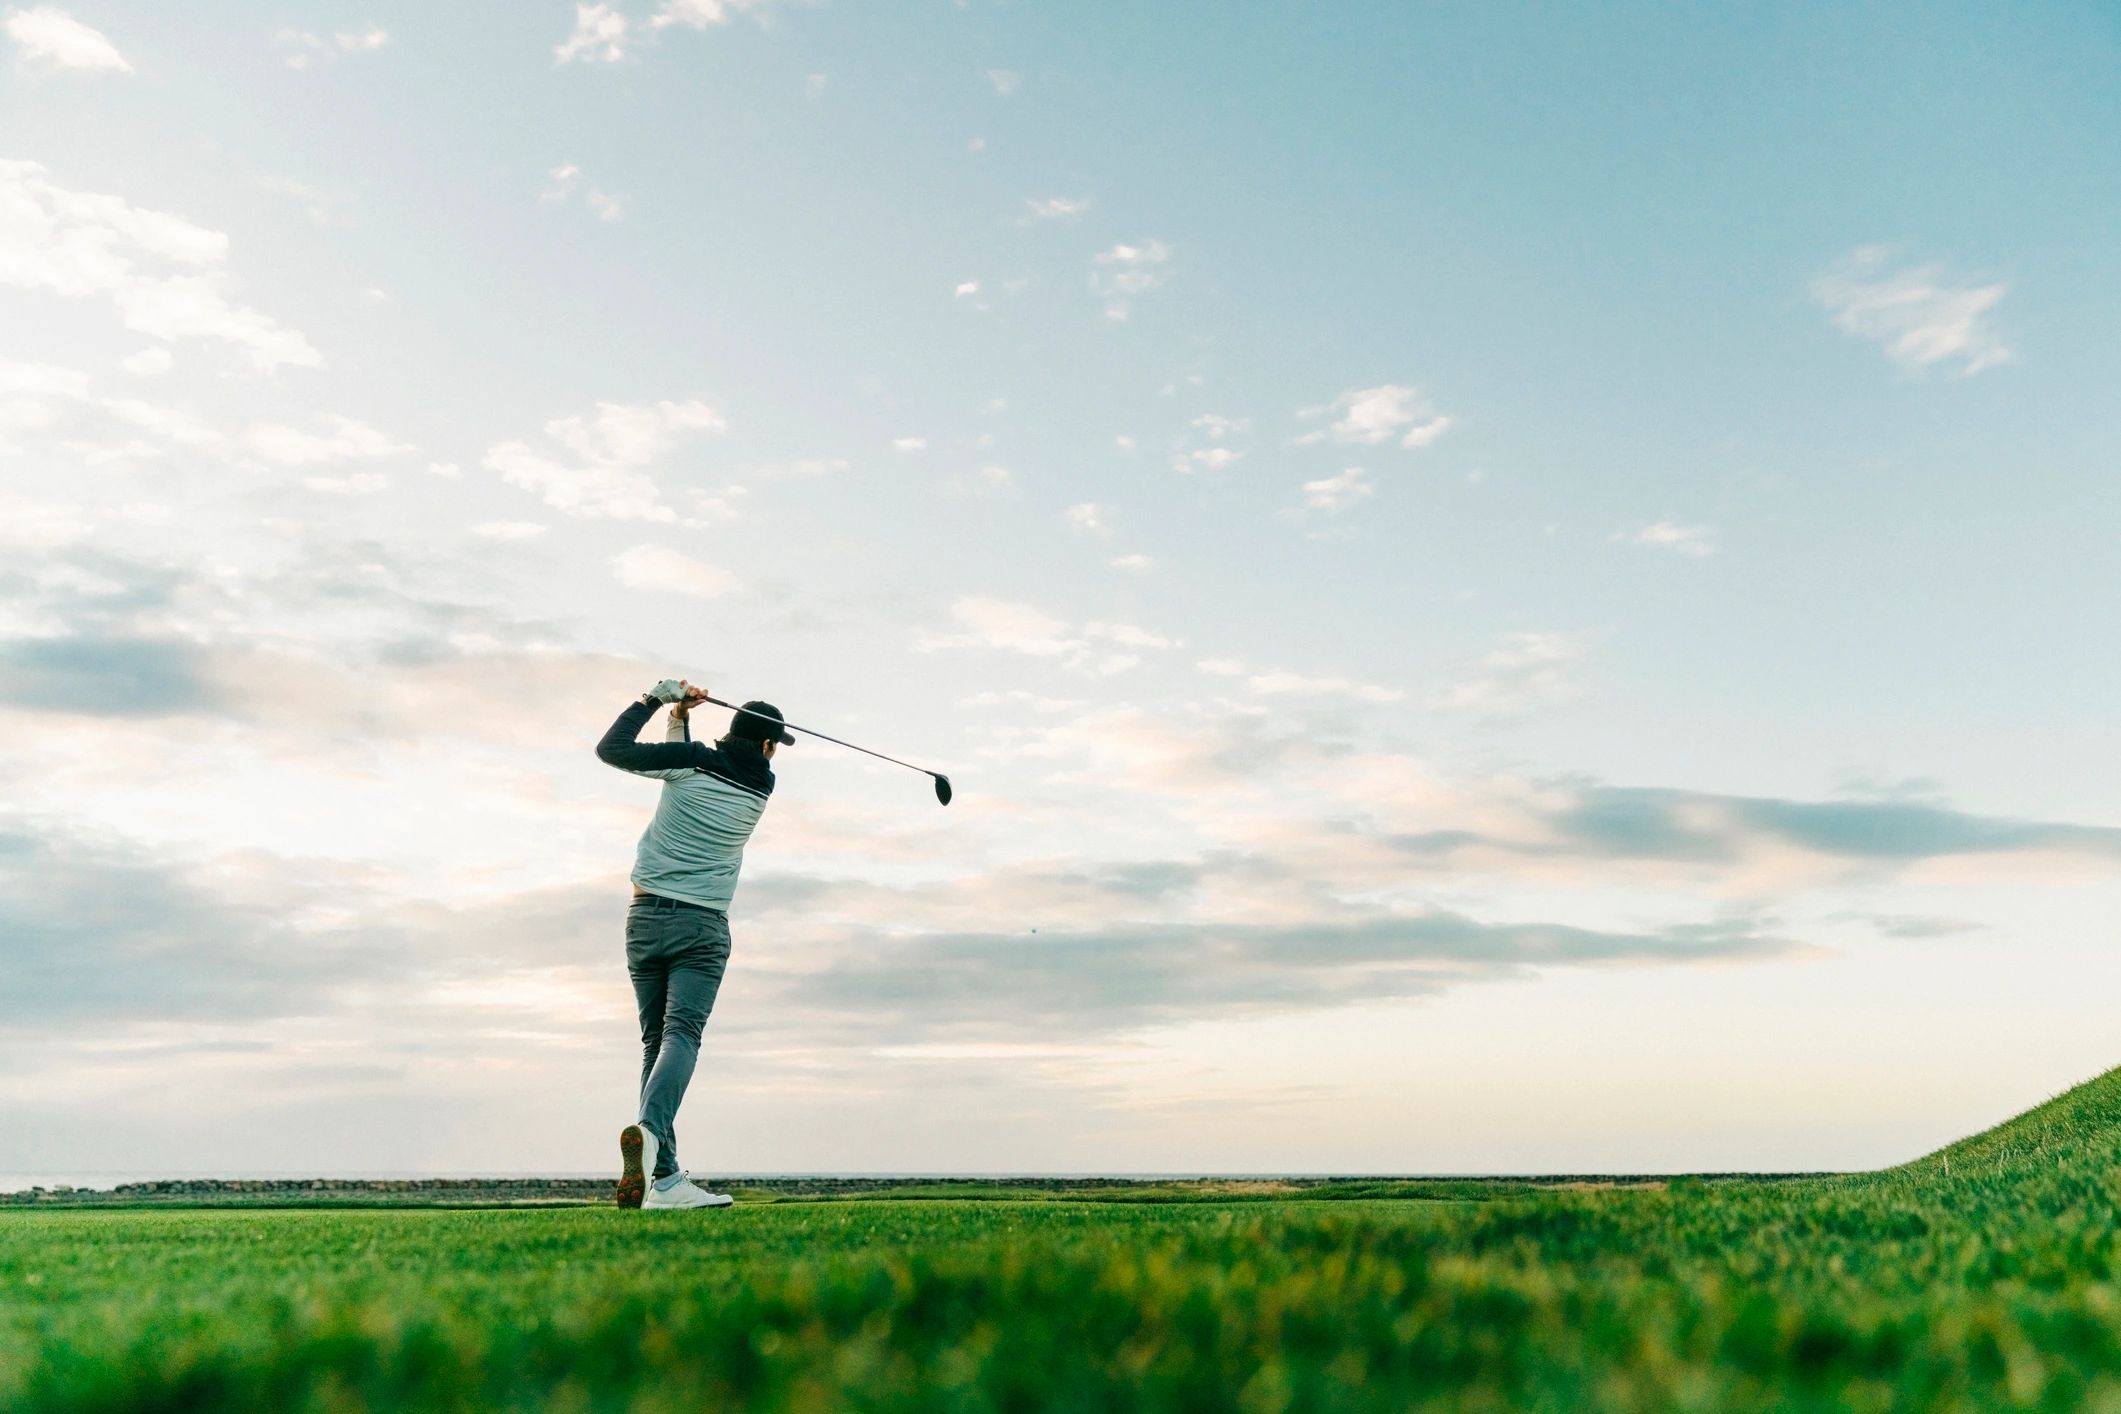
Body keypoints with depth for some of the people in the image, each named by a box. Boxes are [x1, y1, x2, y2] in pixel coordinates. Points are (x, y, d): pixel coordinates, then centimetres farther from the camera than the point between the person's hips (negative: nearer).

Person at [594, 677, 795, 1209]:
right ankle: (648, 1130, -39)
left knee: (656, 1039, 5)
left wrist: (657, 699, 9)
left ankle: (664, 1179, 1)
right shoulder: (762, 786, 3)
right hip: (703, 927, -2)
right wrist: (680, 717, 9)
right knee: (681, 1035, -11)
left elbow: (611, 749, 3)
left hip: (646, 916, 2)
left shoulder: (691, 761, -2)